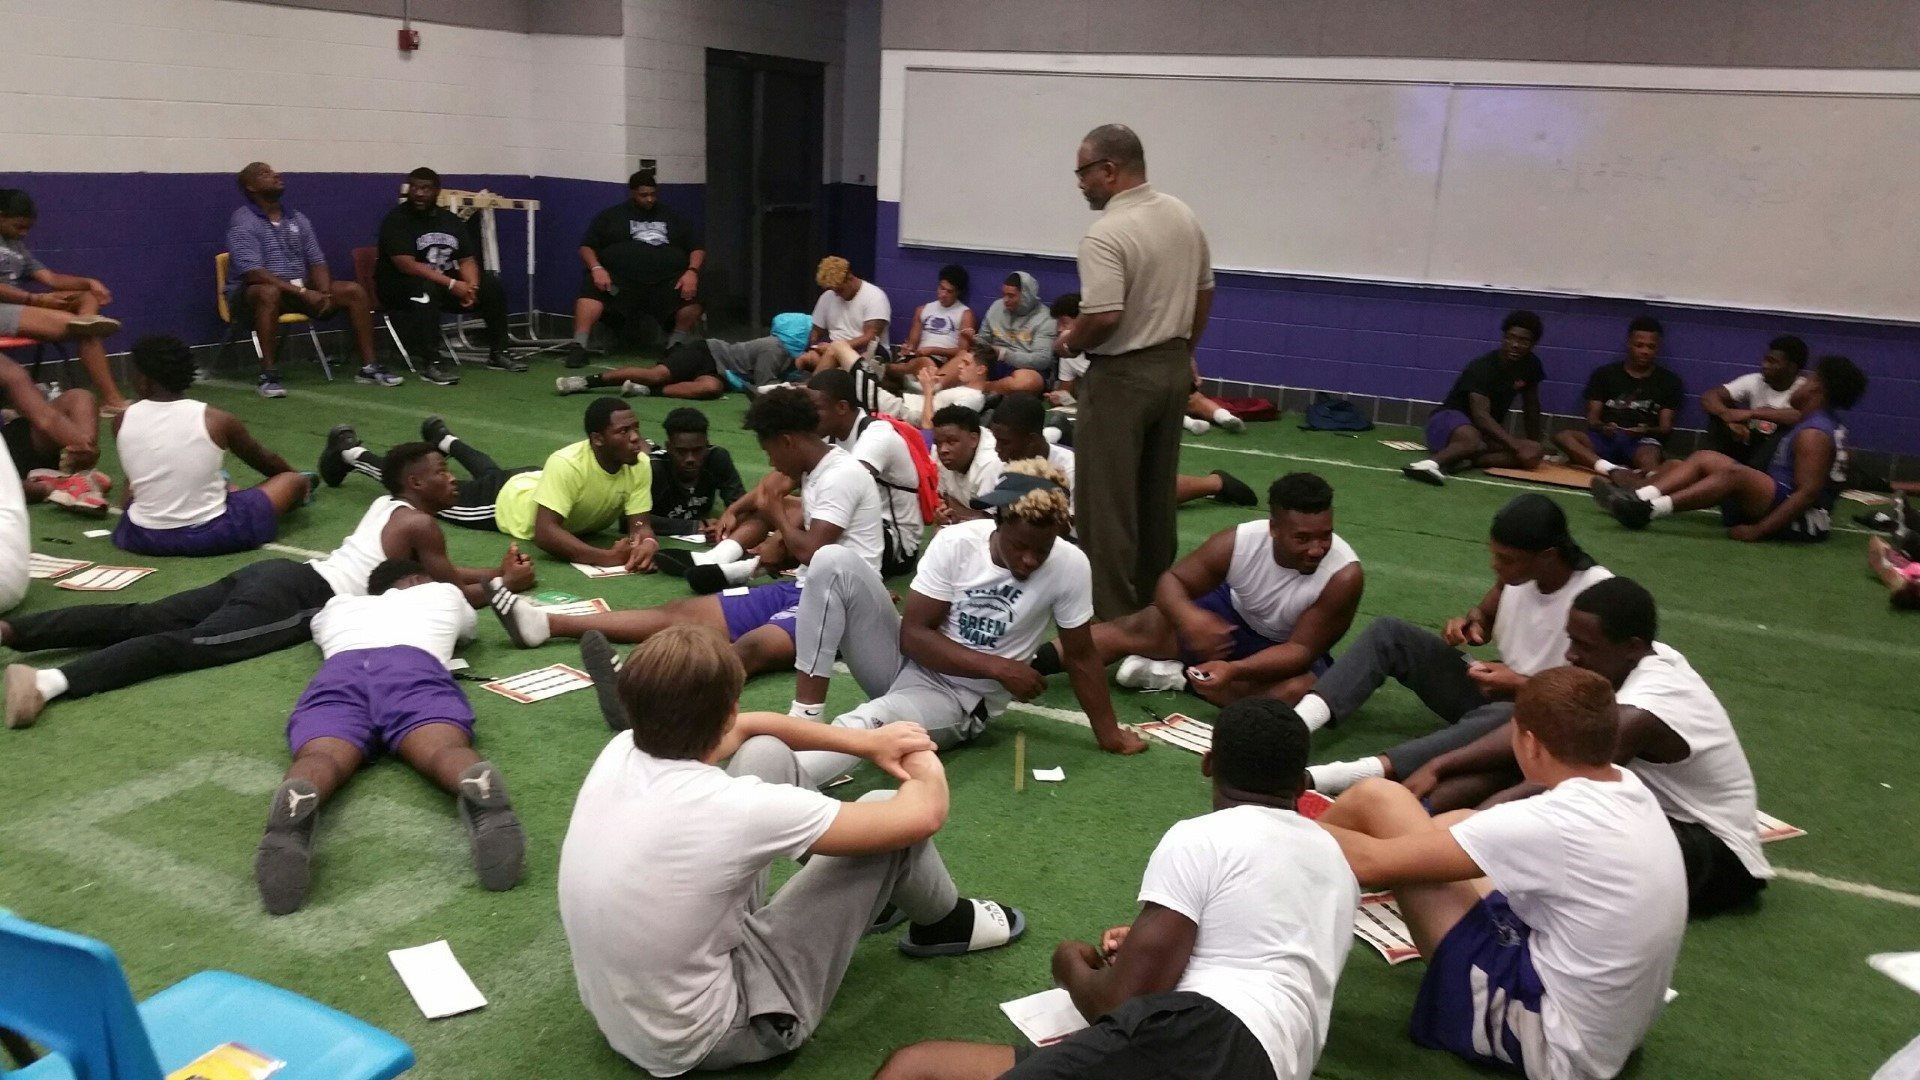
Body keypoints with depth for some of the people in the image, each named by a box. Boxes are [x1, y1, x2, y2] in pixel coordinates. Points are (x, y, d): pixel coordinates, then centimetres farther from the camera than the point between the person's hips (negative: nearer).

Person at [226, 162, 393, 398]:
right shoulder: (242, 222, -10)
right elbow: (253, 272, -22)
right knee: (269, 293, -41)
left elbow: (317, 262, 9)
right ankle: (269, 376, -38)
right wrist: (302, 292, -29)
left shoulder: (297, 219, 12)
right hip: (252, 295, -6)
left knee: (354, 290, -8)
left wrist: (324, 294, -13)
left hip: (300, 291, 6)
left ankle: (369, 367, -7)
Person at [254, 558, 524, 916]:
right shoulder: (444, 592, 40)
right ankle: (479, 789, -63)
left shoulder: (338, 605, 44)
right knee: (446, 749, -27)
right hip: (415, 665, -1)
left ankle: (294, 804, -62)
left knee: (322, 759, -25)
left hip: (339, 673, 2)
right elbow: (468, 629, 63)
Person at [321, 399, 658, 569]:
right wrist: (607, 556, -60)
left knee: (489, 472, 37)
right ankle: (351, 453, 42)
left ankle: (444, 439, 67)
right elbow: (545, 534, -50)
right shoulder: (568, 464, -46)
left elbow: (639, 524, -27)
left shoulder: (639, 466, -30)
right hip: (505, 499, -5)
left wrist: (646, 543, -52)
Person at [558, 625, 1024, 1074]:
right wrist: (927, 763, 4)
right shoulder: (734, 808, -31)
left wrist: (864, 741, 10)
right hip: (705, 1041, -7)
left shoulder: (620, 750, -11)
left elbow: (742, 730, 11)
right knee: (888, 810, -6)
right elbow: (923, 813, -19)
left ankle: (856, 897, 33)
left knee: (768, 753, 8)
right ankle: (943, 924, 27)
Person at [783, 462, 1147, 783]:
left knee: (871, 722, -38)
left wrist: (1109, 734, -2)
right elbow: (913, 635, -13)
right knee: (834, 562, -20)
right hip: (911, 661, 3)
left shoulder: (1069, 566, -16)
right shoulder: (954, 543, -15)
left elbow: (1079, 657, -3)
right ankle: (803, 719, -20)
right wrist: (998, 667, -20)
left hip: (960, 701, -2)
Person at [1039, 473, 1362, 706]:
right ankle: (1025, 666, -18)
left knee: (1308, 692, -35)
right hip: (1231, 617, 2)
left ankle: (1179, 677, -24)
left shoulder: (1343, 576, -32)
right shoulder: (1238, 542, -26)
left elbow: (1302, 649, -29)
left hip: (1287, 649, -2)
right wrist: (1188, 616, -41)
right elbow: (1172, 580, -17)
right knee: (1140, 627, -14)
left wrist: (1234, 670, -45)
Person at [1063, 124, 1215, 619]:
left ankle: (1112, 613, 5)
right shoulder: (1182, 216, 6)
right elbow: (1204, 292, 15)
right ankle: (1156, 597, 29)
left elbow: (1103, 317, -28)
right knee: (1158, 495, 18)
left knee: (1108, 502, 0)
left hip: (1121, 376, -8)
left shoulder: (1105, 235, -21)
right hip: (1173, 368, 8)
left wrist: (1069, 343, -9)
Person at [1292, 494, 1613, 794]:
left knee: (1501, 718, -43)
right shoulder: (1516, 568, -5)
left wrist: (1519, 684, -26)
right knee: (1388, 632, -6)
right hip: (1492, 689, 7)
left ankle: (1330, 779, -57)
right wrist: (1470, 622, -8)